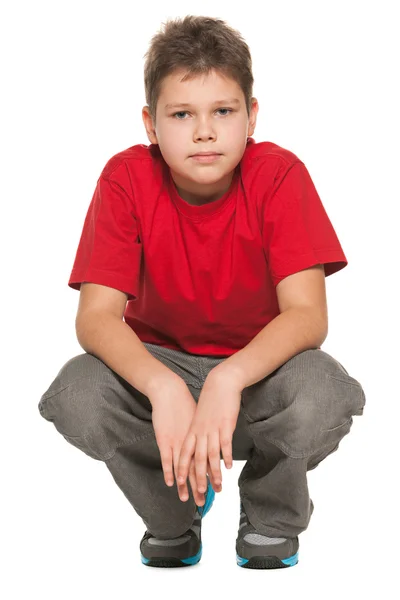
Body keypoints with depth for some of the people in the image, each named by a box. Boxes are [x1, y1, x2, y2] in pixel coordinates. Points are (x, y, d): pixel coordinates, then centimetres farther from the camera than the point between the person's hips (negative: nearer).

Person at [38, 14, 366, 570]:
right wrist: (163, 388, -43)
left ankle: (272, 524, 1)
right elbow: (95, 315, -23)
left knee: (324, 395, -35)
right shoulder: (126, 178, -16)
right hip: (157, 359, 1)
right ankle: (174, 519, 1)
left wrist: (228, 379, -45)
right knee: (76, 396, -31)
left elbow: (308, 314, -26)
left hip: (259, 362, -1)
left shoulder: (279, 174, -18)